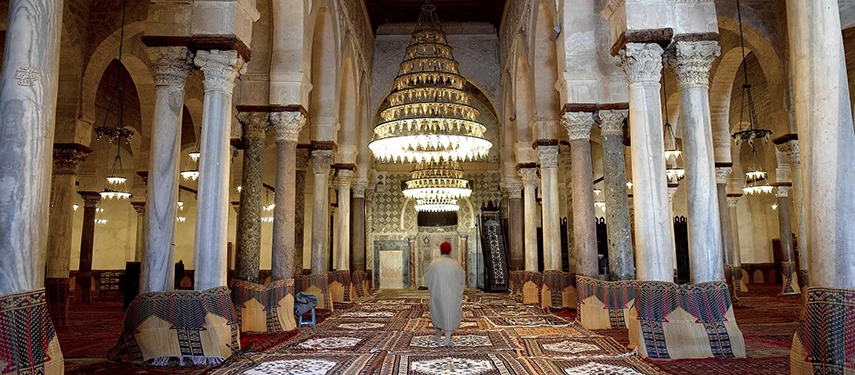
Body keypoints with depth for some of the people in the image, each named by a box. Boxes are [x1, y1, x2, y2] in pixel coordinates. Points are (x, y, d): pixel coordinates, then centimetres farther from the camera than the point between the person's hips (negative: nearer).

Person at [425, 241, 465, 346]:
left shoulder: (434, 263, -10)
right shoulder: (455, 264, -11)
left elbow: (427, 276, 2)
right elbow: (462, 277, 2)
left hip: (437, 293, 1)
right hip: (451, 294, -1)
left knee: (437, 312, 20)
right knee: (450, 314, 7)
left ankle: (438, 336, 34)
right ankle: (447, 340, 3)